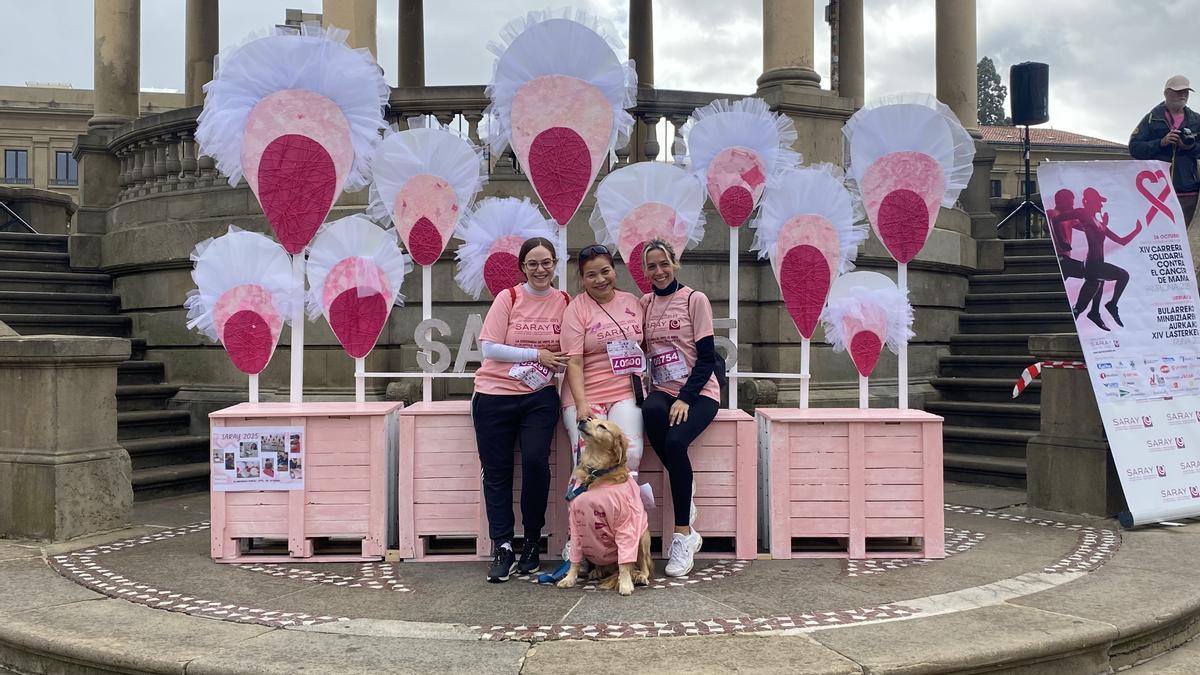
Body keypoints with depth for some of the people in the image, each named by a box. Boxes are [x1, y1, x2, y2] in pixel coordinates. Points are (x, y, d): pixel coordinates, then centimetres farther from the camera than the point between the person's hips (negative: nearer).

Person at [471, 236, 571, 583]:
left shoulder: (565, 302, 4)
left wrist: (559, 362, -8)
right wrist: (537, 354, -12)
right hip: (495, 397, 0)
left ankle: (532, 544, 5)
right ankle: (502, 549, 14)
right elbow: (490, 348, -8)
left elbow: (568, 351, 14)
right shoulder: (508, 298, -3)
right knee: (496, 472, 2)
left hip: (540, 397, 1)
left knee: (535, 462, -15)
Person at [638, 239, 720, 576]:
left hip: (699, 392, -3)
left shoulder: (695, 300, -3)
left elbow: (707, 358, -7)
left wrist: (685, 398, -19)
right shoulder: (645, 303, 11)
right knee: (651, 411, -34)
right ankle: (687, 491, -17)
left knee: (674, 441, -31)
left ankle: (683, 535, -18)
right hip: (662, 391, 3)